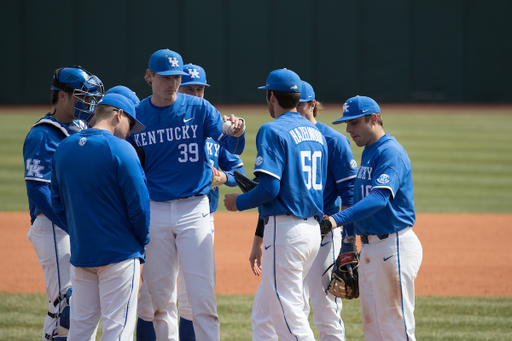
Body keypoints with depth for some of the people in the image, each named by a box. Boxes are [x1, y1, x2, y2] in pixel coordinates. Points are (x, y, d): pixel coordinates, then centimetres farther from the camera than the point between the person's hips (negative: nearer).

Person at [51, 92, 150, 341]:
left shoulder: (64, 149, 7)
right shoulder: (120, 149, -13)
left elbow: (58, 203, 13)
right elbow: (139, 204, -13)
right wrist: (142, 240, 3)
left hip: (80, 253, 6)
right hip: (119, 253, -6)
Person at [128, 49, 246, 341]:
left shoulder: (199, 109, -1)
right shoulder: (136, 116, 3)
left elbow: (232, 147, -10)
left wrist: (237, 133, -34)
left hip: (194, 210, -2)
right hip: (154, 213, 2)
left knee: (203, 297, -9)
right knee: (161, 299, 8)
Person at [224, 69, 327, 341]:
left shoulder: (273, 131, -10)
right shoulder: (316, 133, 15)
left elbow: (269, 188, -19)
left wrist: (239, 203, 0)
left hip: (285, 229, -9)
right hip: (313, 228, 9)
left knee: (287, 314, -7)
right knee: (264, 307, 18)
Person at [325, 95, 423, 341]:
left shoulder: (391, 153, -15)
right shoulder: (368, 152, 16)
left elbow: (380, 197, -30)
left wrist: (339, 219, -41)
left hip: (394, 246, -10)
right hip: (370, 247, 10)